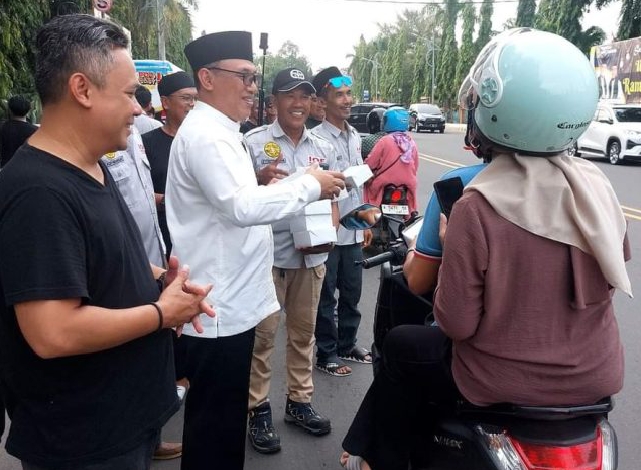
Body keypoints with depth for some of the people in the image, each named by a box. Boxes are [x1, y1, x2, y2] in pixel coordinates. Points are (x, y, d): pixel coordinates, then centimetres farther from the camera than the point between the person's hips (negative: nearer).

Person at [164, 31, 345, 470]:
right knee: (215, 422, 5)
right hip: (219, 307, -10)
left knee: (225, 417, 23)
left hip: (231, 300, 10)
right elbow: (243, 206, -29)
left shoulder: (219, 132, 15)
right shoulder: (205, 134, -18)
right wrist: (311, 185, -19)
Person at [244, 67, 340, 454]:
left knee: (304, 332, 15)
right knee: (263, 333, 2)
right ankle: (259, 409, 17)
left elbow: (333, 197, 15)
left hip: (311, 255, 5)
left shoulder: (324, 149, 11)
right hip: (268, 255, -4)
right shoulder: (254, 142, -4)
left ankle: (300, 401, 31)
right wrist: (260, 180, -24)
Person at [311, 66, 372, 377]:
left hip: (352, 231, 8)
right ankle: (326, 354, 22)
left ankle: (346, 345, 35)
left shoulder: (354, 136, 10)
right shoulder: (316, 138, -16)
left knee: (352, 293, 18)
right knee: (326, 297, 7)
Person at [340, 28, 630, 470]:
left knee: (402, 346, 17)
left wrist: (451, 245, -5)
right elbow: (615, 269, 9)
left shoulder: (476, 206, -24)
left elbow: (456, 324, -18)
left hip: (506, 382, -5)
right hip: (597, 376, 5)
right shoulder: (597, 185, -9)